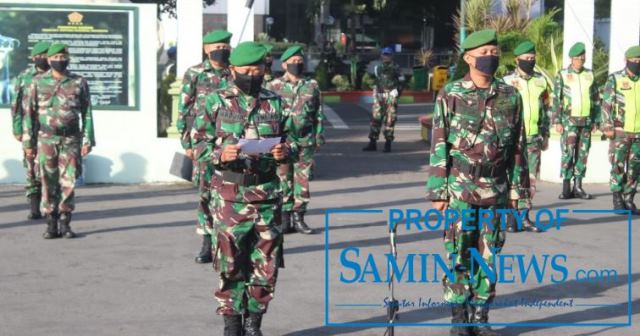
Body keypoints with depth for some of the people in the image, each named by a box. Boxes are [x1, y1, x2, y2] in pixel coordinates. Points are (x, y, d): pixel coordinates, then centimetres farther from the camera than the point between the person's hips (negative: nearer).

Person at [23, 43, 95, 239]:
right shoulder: (39, 83, 2)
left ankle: (65, 224, 6)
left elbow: (87, 113, 3)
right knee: (48, 183, 1)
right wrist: (28, 142, 1)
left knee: (68, 182, -2)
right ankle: (51, 225, 6)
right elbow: (29, 113, 4)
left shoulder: (79, 83, 2)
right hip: (47, 140, 0)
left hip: (71, 141, 0)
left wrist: (88, 140, -4)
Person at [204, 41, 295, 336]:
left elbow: (292, 139, 13)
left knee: (266, 264, 5)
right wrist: (219, 154, -19)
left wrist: (285, 151, -9)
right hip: (230, 193, -2)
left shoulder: (275, 103, 10)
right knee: (230, 262, 1)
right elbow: (199, 142, 0)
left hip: (267, 192, 3)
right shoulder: (216, 102, 2)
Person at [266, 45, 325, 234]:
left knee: (303, 180, 4)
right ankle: (285, 219, 8)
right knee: (283, 180, 1)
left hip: (305, 141, 2)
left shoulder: (312, 86, 8)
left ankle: (299, 218, 12)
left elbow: (319, 114, 12)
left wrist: (319, 137, 6)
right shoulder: (274, 87, 2)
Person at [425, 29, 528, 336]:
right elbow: (439, 146, -4)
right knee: (458, 256, 2)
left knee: (489, 255, 7)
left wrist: (517, 189, 5)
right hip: (459, 190, -2)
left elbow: (518, 146, 8)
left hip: (496, 191, 3)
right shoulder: (450, 95, -4)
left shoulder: (510, 96, 4)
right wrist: (438, 192, -8)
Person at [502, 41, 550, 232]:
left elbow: (546, 110, 16)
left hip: (534, 138, 4)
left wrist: (545, 135, 13)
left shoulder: (541, 81, 10)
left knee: (531, 178, 6)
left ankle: (524, 216, 13)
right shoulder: (507, 82, -4)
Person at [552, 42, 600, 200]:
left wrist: (595, 120, 8)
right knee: (568, 154, -8)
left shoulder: (590, 75, 8)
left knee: (582, 154, 5)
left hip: (586, 121, 4)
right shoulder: (562, 75, -2)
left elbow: (595, 99, 13)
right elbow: (556, 100, -3)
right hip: (569, 121, -4)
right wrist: (557, 121, -9)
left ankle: (578, 187, 11)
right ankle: (566, 188, -3)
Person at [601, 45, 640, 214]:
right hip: (620, 132, -4)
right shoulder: (615, 79, -2)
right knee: (618, 166, -1)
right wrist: (607, 127, -11)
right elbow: (606, 104, -4)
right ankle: (618, 200, 6)